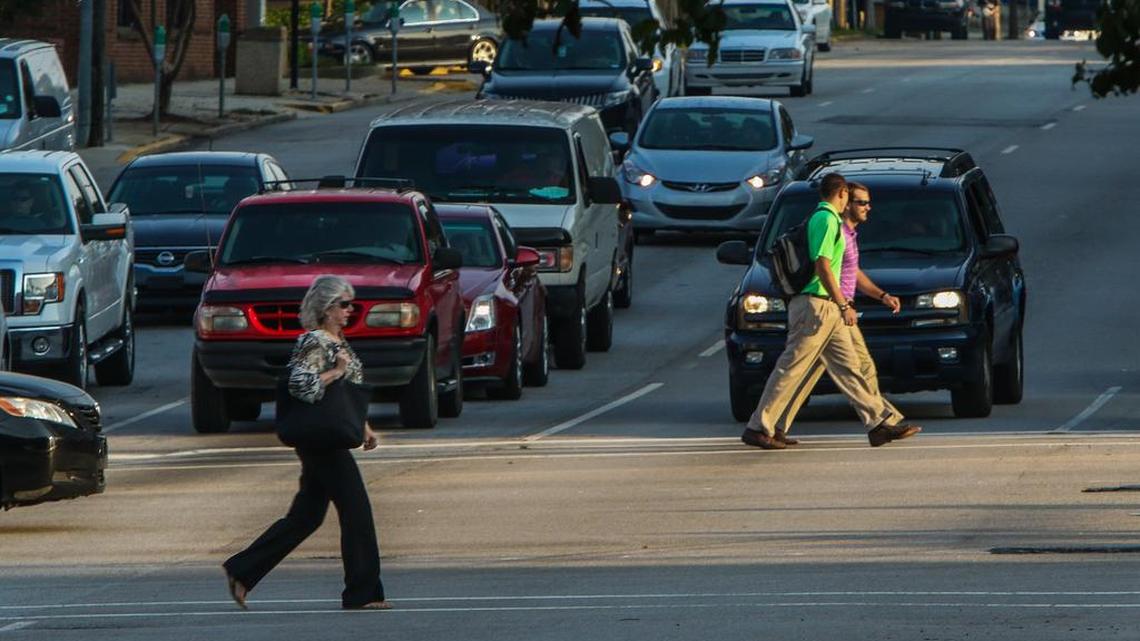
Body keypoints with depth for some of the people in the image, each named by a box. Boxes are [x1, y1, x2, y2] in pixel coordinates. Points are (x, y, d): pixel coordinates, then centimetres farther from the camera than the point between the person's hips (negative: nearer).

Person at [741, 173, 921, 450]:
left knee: (848, 367, 8)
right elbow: (822, 266, -19)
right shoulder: (827, 220, -12)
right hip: (816, 305, -10)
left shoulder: (819, 218, 19)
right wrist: (843, 305, -17)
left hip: (828, 310, 10)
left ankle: (880, 422, 8)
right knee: (792, 368, -7)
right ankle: (759, 429, -4)